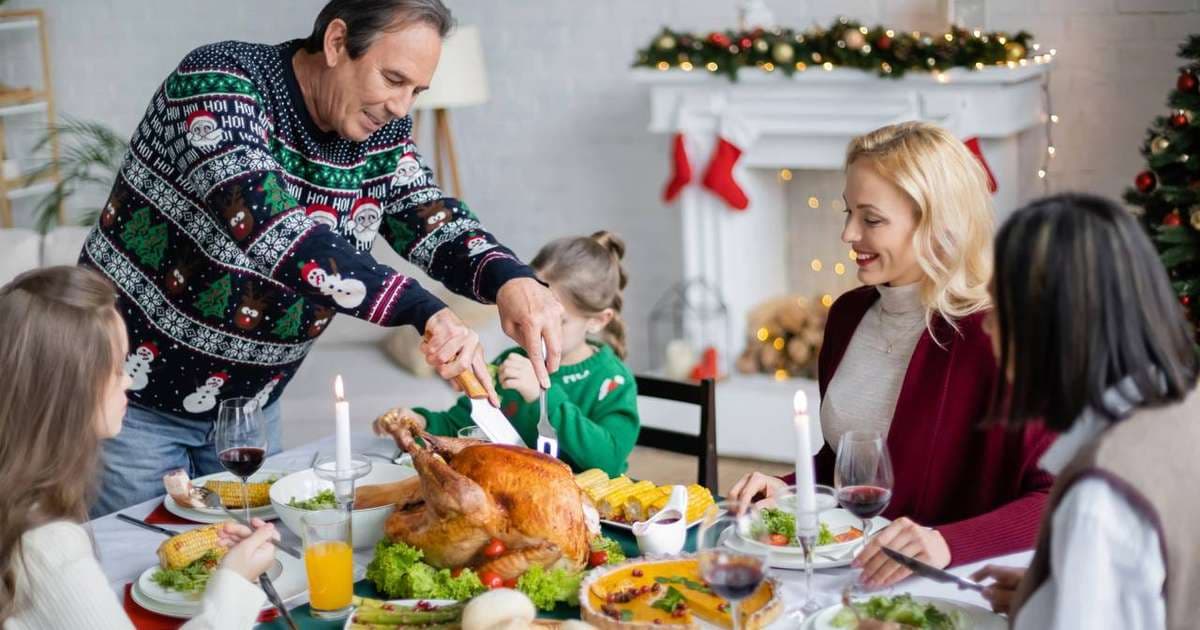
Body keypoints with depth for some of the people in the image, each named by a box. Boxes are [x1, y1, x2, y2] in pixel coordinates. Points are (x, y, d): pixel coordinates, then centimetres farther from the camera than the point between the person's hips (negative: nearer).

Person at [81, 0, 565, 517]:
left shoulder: (379, 131, -4)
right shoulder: (221, 82, -24)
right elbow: (267, 226, -38)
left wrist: (510, 279, -30)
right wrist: (423, 310, -47)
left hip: (250, 404, 6)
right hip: (136, 395, -6)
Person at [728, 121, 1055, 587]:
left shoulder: (992, 335, -15)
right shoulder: (848, 314, 8)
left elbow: (1056, 500, -20)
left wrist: (947, 543, -35)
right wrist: (787, 490, 2)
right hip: (842, 572, 5)